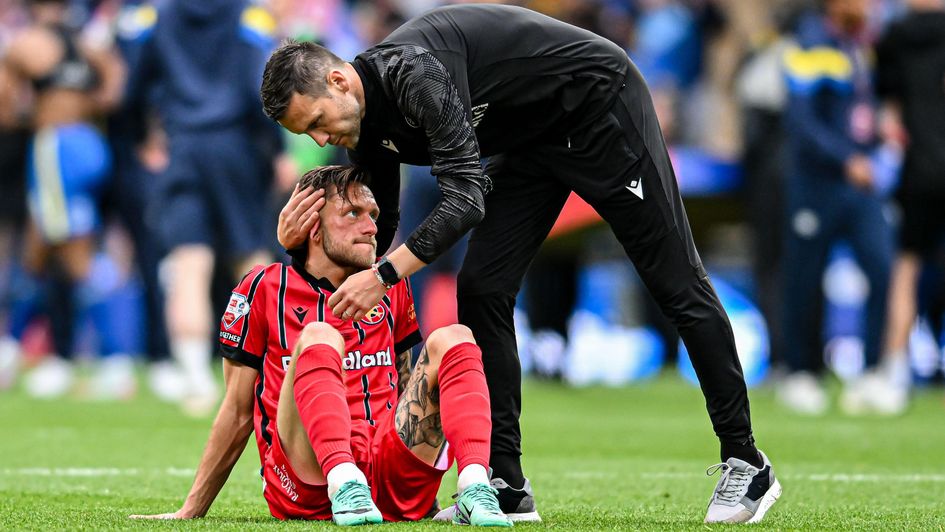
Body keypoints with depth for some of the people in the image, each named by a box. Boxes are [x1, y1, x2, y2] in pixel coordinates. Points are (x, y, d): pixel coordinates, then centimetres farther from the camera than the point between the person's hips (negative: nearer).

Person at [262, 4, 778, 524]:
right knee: (480, 289, -3)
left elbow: (466, 199, -37)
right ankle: (507, 490, -1)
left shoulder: (411, 71, -33)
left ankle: (746, 465, 5)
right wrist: (302, 236, -11)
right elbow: (374, 234, 6)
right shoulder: (369, 122, -4)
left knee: (677, 284, -3)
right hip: (534, 141, 9)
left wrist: (384, 275, -39)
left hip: (600, 101, -9)